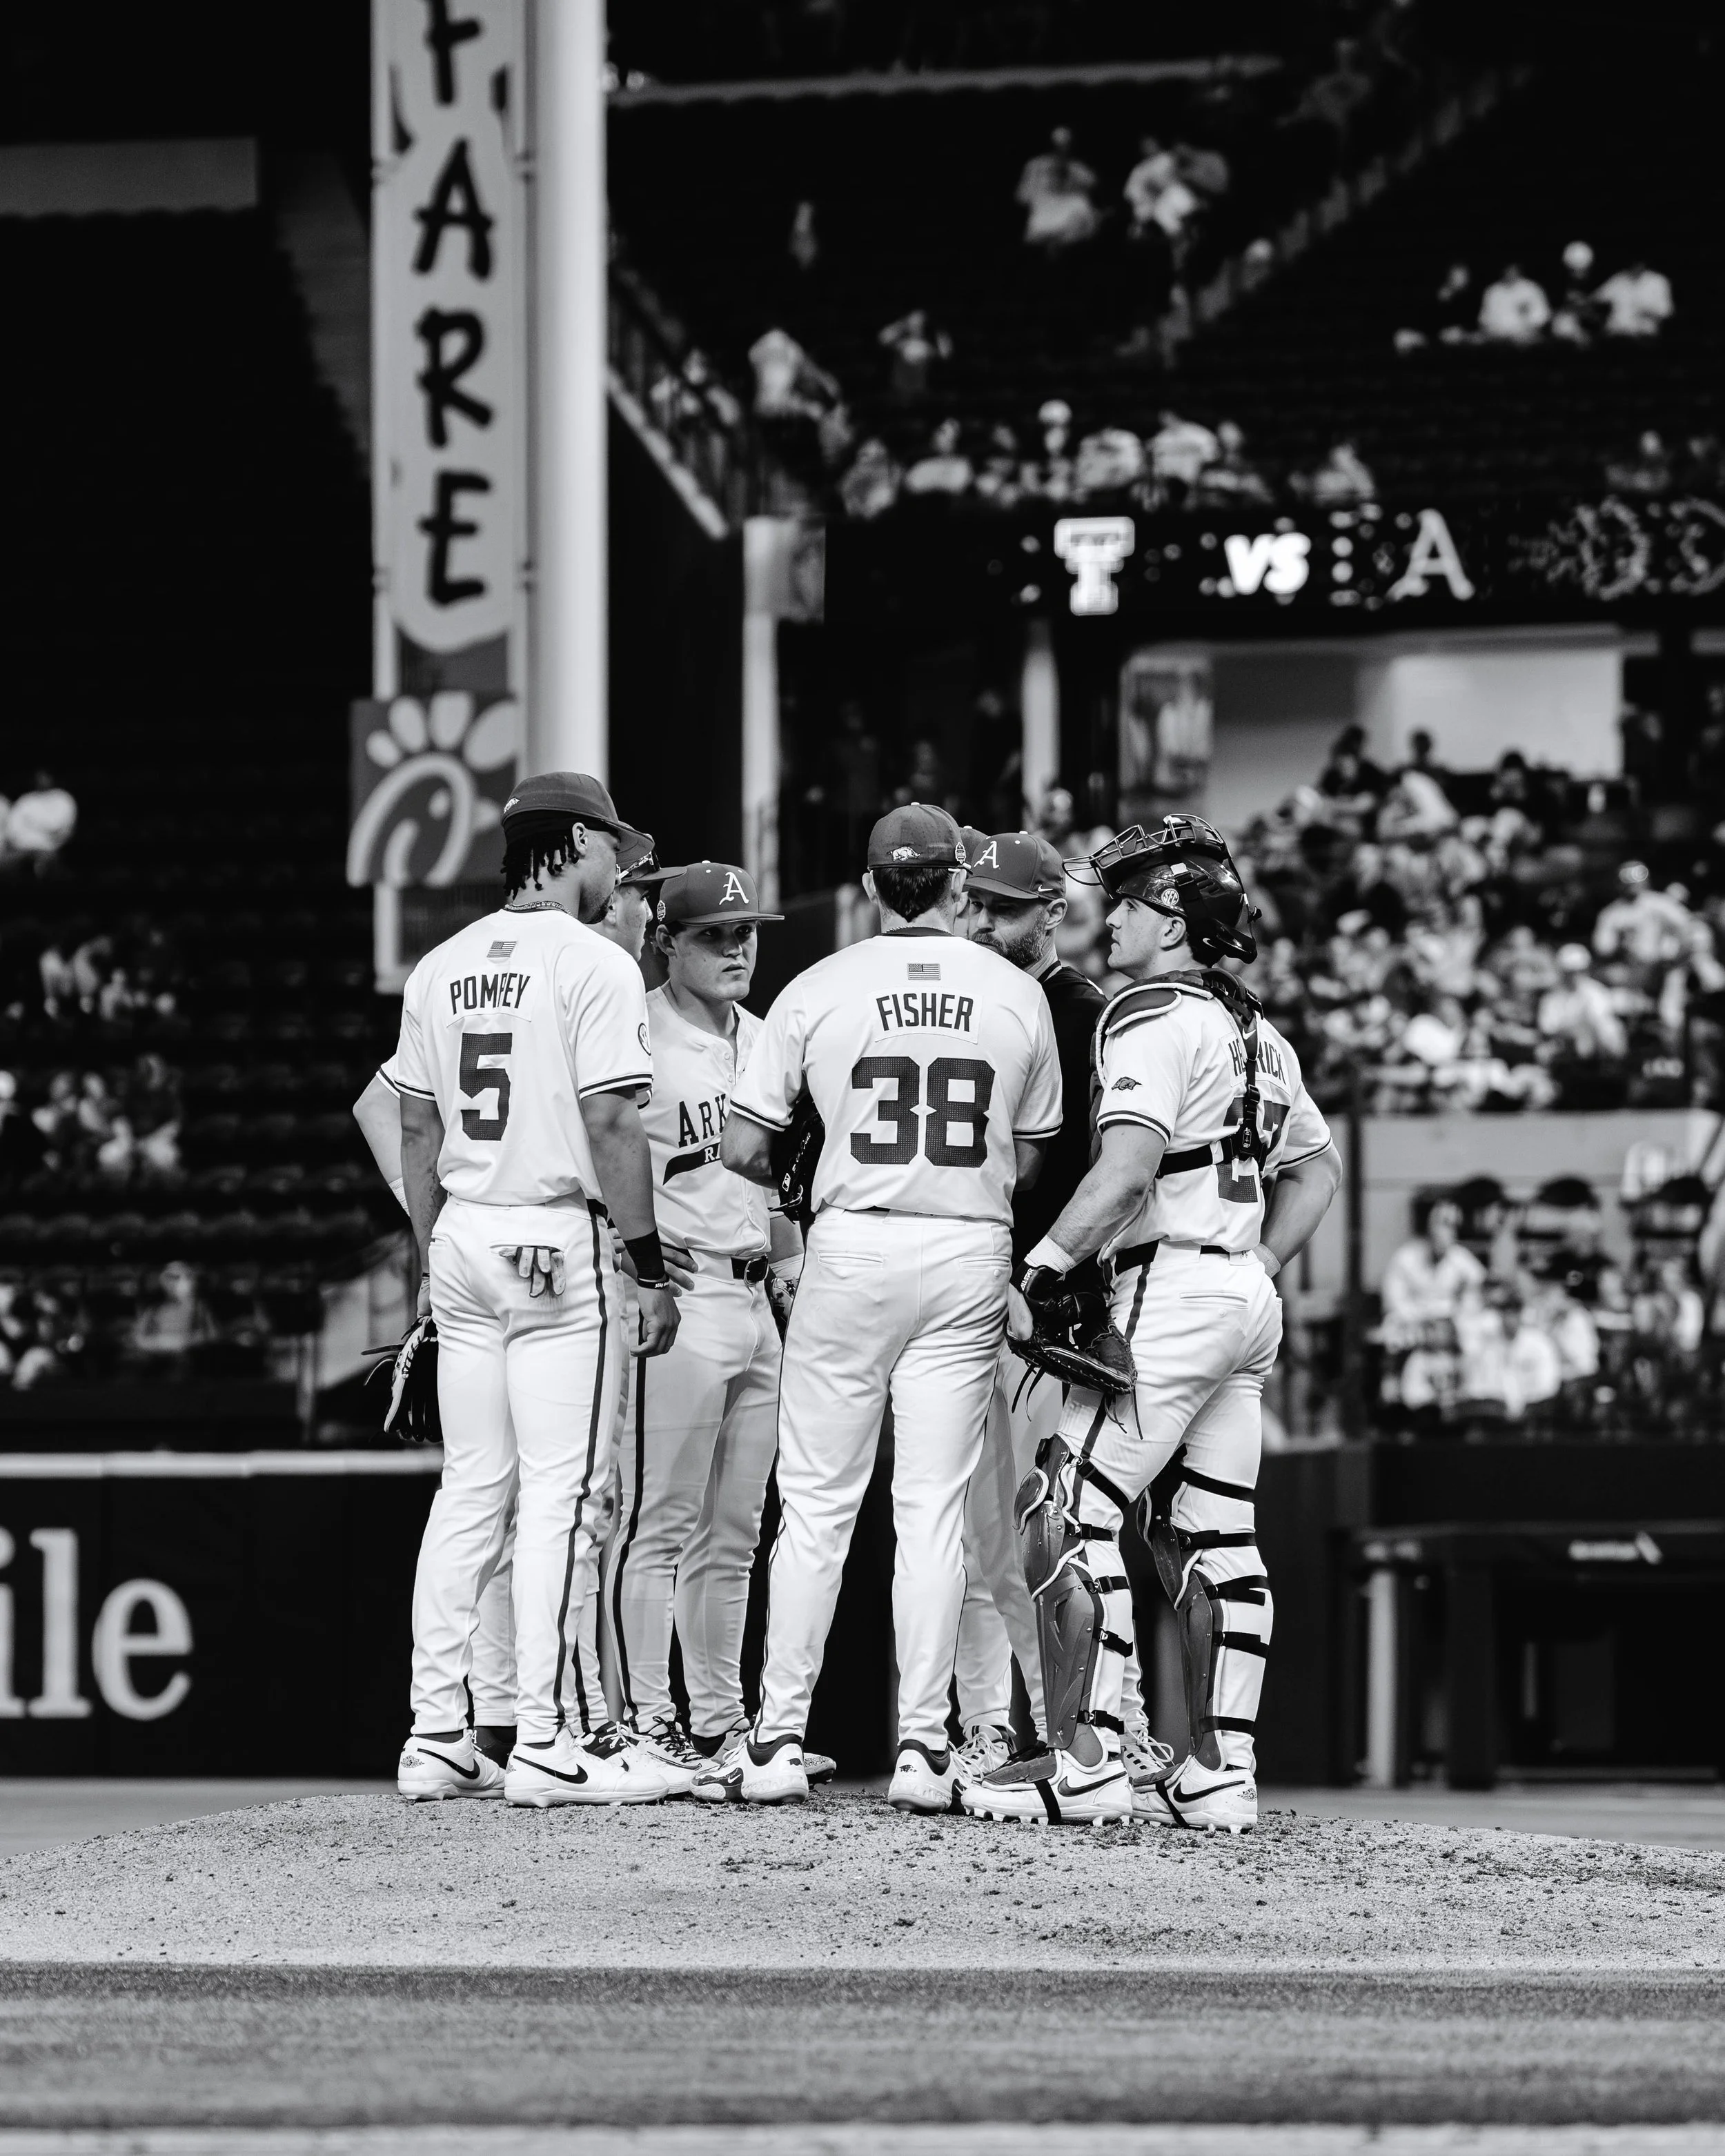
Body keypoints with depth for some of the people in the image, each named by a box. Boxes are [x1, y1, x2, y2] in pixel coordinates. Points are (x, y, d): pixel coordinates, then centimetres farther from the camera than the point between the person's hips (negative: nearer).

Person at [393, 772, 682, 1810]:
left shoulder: (441, 968, 12)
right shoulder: (592, 963, -9)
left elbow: (417, 1131, 14)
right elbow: (610, 1126, -14)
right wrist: (652, 1268, -11)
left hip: (461, 1246, 7)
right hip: (561, 1249, -7)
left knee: (471, 1491, 11)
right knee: (561, 1493, -5)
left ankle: (438, 1736, 9)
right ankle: (545, 1743, -7)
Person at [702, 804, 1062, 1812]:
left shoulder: (820, 990, -3)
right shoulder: (1018, 995, 2)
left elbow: (742, 1148, -2)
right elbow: (1029, 1156, 10)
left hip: (853, 1245, -1)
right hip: (971, 1254, 1)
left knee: (817, 1501, 4)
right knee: (936, 1504, 4)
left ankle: (781, 1740, 3)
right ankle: (924, 1745, 1)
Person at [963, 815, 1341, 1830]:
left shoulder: (1152, 1019, -11)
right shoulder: (1258, 1032, 17)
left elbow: (1125, 1173, -22)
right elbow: (1317, 1169, 26)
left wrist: (1040, 1278, -19)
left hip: (1169, 1291, -9)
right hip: (1248, 1301, 9)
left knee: (1068, 1517, -9)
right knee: (1213, 1537, 10)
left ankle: (1086, 1765, -13)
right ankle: (1220, 1773, 8)